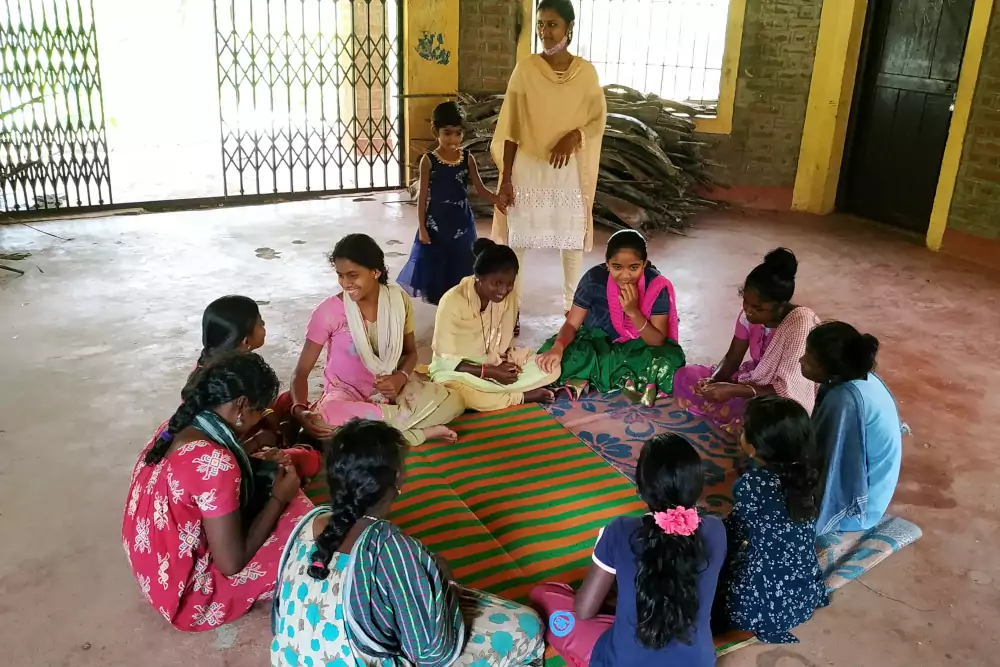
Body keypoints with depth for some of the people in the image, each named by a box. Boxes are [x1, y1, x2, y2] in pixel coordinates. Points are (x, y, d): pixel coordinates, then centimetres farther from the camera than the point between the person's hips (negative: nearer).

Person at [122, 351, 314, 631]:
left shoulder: (176, 428, -6)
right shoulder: (214, 462, -32)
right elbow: (232, 563, -24)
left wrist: (255, 457, 4)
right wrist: (279, 498, -14)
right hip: (186, 591, -9)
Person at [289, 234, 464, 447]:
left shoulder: (399, 300, -7)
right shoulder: (328, 311, -15)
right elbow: (301, 372, -11)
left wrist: (401, 377, -16)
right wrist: (299, 409, -31)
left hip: (390, 388, 2)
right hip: (347, 394, -1)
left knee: (452, 403, -23)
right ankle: (422, 432, -21)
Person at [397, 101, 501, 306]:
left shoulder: (468, 158, 0)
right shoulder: (428, 160, -7)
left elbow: (481, 189, 0)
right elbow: (423, 196, -5)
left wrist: (499, 200, -20)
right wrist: (422, 228, -7)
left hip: (462, 222, 2)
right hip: (436, 222, -2)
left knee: (460, 267, 8)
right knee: (434, 268, 2)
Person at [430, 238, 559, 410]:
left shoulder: (509, 296, -10)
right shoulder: (453, 301, -25)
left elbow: (504, 342, 3)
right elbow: (445, 360, -20)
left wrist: (504, 363, -18)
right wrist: (489, 371, -26)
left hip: (495, 363, 5)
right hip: (457, 368, -4)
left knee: (551, 369, -11)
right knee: (453, 392, -40)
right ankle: (523, 396, -19)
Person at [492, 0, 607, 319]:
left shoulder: (586, 72, -3)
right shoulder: (525, 69, -7)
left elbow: (598, 119, 5)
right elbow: (510, 128, -6)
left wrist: (574, 136, -16)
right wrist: (506, 178, -9)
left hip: (569, 171, 1)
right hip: (527, 169, -1)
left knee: (572, 238, 12)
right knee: (516, 238, 5)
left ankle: (572, 304, 31)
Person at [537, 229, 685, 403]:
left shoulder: (657, 286, -20)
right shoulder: (594, 278, -19)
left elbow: (658, 341, -20)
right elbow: (572, 324, -15)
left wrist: (633, 311, -35)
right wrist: (558, 347, -37)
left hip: (636, 348, 0)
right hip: (596, 342, 1)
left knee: (669, 360, -33)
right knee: (553, 357, -28)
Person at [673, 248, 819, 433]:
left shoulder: (801, 324, -31)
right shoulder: (750, 313, -13)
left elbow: (786, 390, -30)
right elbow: (733, 358, -1)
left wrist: (732, 390, -36)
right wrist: (713, 380, -23)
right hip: (755, 379, 6)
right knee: (684, 376, -3)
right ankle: (740, 418, -4)